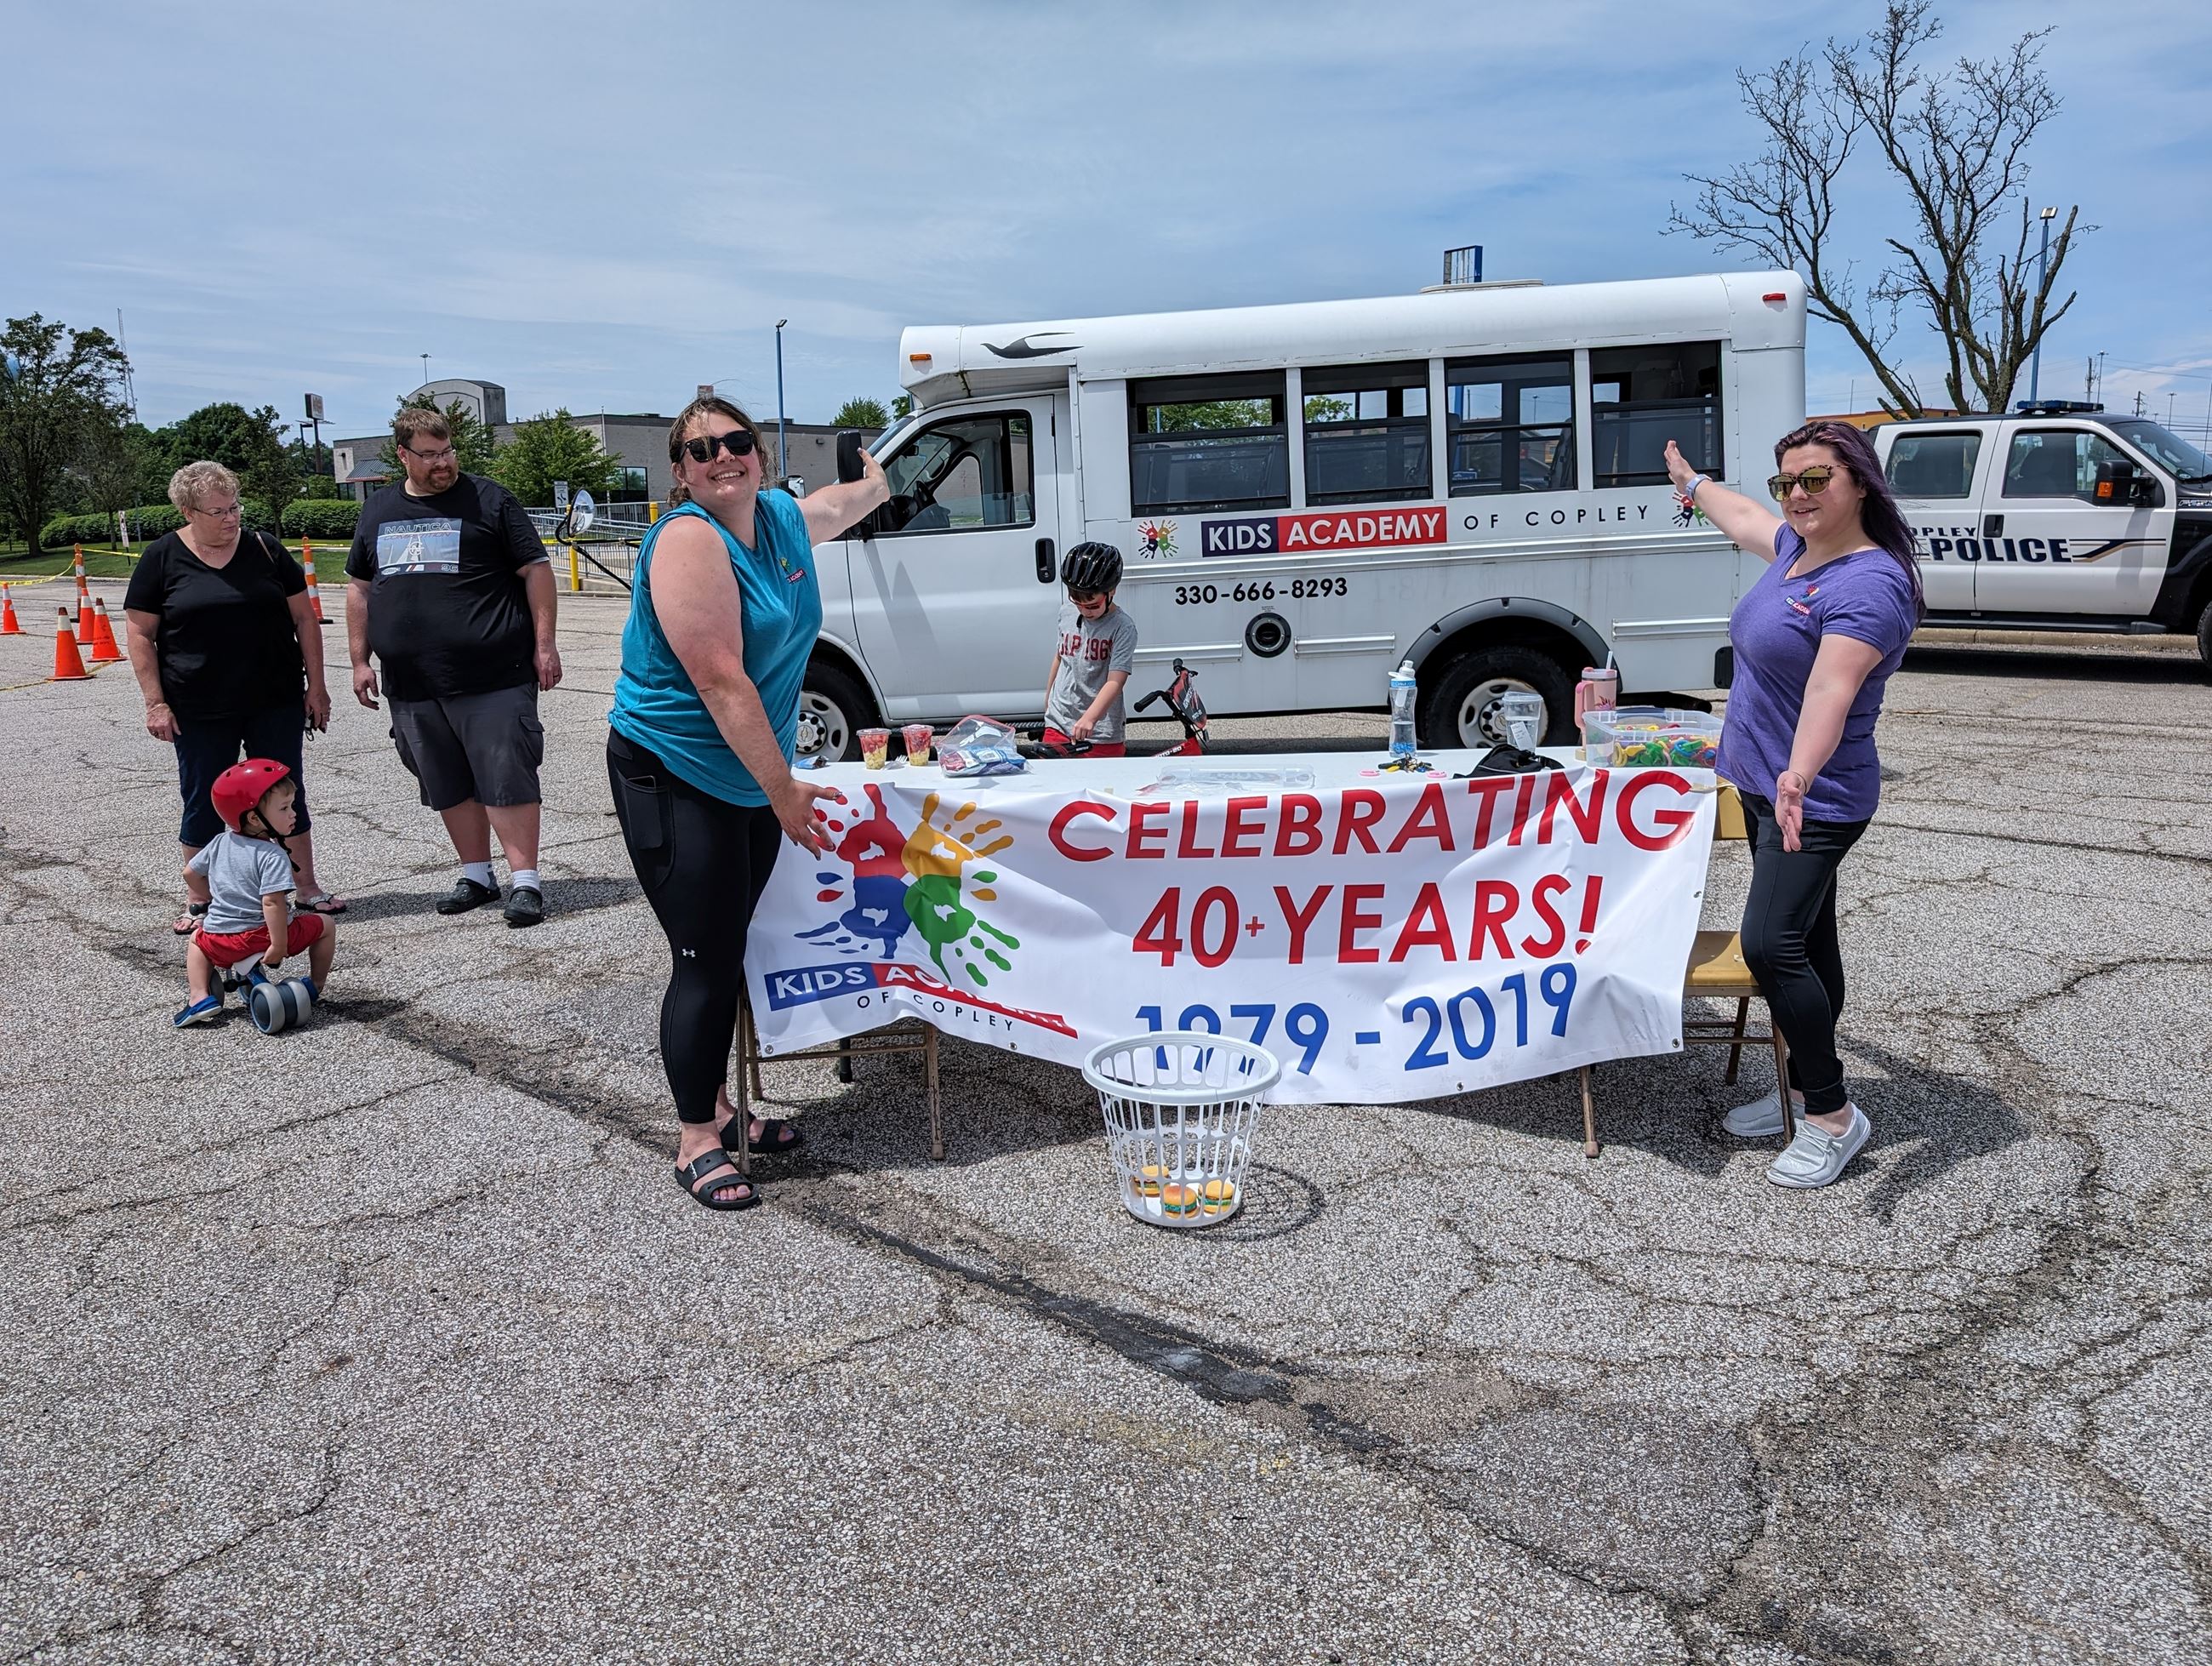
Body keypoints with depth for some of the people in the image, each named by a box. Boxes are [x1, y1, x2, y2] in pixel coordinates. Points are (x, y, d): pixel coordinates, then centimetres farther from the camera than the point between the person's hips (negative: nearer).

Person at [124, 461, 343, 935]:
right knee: (202, 804, 7)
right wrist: (156, 703, -6)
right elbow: (139, 633, 1)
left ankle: (307, 887, 19)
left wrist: (316, 684, 2)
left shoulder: (264, 549, 3)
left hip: (276, 705, 1)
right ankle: (199, 901, 20)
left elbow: (304, 617, 6)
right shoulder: (161, 558, -1)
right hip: (200, 713, -1)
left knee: (287, 795, 7)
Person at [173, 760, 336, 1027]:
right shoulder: (273, 856, -15)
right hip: (262, 935, -5)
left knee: (198, 939, 38)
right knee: (325, 926, 15)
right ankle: (316, 986, 22)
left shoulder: (220, 843, 7)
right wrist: (279, 946, -23)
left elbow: (191, 872, 22)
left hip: (220, 940, 5)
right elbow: (272, 902, -25)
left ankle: (201, 997, 18)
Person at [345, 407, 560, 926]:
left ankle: (525, 882, 0)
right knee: (448, 786, 12)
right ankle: (476, 876, 24)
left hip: (494, 678, -5)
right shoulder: (378, 511, 14)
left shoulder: (488, 499, 0)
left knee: (507, 780, -6)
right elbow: (360, 589, 20)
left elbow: (536, 569, -3)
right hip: (412, 684, 5)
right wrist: (360, 660, 15)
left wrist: (544, 643, -8)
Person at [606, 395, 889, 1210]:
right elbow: (722, 684, -25)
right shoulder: (690, 539, -19)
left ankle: (718, 1105, 30)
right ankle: (696, 1140, 8)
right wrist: (784, 791, -23)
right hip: (674, 780, -8)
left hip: (752, 776, 8)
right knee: (705, 960, -5)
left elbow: (855, 496, 32)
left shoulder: (784, 518, 5)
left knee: (730, 951, 16)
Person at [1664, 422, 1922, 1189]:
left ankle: (1833, 1118, -4)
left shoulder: (1868, 584, -21)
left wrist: (1799, 776, -50)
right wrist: (1692, 480, 49)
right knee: (1805, 943, 15)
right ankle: (1800, 1089, 25)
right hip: (1765, 787, 10)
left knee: (1770, 943, -16)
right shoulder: (1797, 547, 8)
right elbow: (1741, 517, 32)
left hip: (1814, 802, -9)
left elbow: (1831, 690, -36)